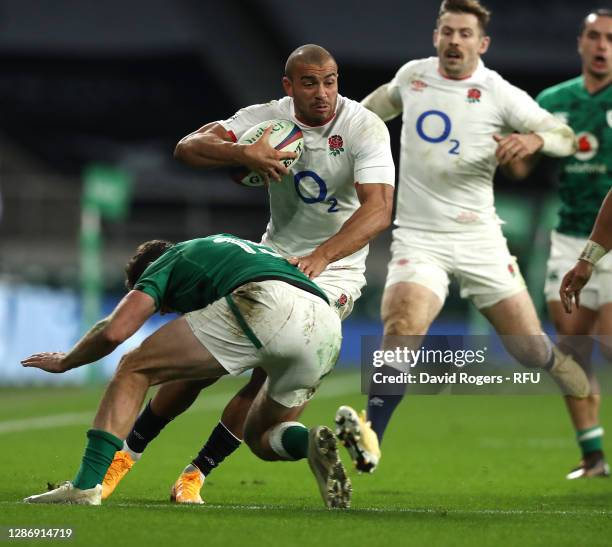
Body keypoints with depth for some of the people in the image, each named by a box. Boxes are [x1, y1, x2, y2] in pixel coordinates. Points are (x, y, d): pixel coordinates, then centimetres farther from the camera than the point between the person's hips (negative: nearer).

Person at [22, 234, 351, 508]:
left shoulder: (165, 264, 23)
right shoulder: (225, 245, 43)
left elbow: (114, 331, 11)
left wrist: (65, 362, 29)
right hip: (328, 326, 6)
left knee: (133, 371, 11)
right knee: (260, 438, 27)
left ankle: (86, 485, -2)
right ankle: (312, 443, -8)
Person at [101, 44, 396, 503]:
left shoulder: (365, 128, -18)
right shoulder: (268, 119, -5)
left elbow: (378, 210, -30)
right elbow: (188, 148, -12)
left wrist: (321, 256, -43)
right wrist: (243, 153, -32)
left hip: (334, 271, -4)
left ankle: (197, 474, -7)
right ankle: (128, 452, 17)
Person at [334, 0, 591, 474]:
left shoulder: (499, 94, -5)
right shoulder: (412, 75, 6)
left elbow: (565, 137, -6)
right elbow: (386, 100, 30)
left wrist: (534, 139, -26)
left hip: (479, 239, -1)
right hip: (419, 237, 1)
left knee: (530, 349, 1)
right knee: (403, 325, -27)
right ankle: (370, 440, -33)